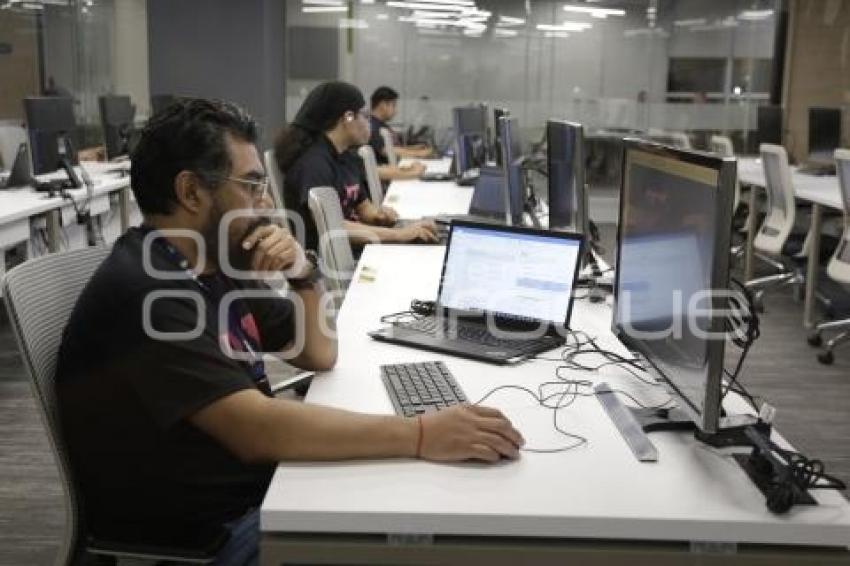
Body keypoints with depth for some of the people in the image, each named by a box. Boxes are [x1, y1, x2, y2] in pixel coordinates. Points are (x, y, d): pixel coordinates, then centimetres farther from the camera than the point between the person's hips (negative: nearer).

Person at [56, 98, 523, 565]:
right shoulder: (143, 294, -24)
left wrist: (304, 273, -8)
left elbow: (319, 355, 11)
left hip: (261, 487, 9)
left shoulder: (215, 264, 6)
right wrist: (420, 435, -32)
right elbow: (254, 429, -32)